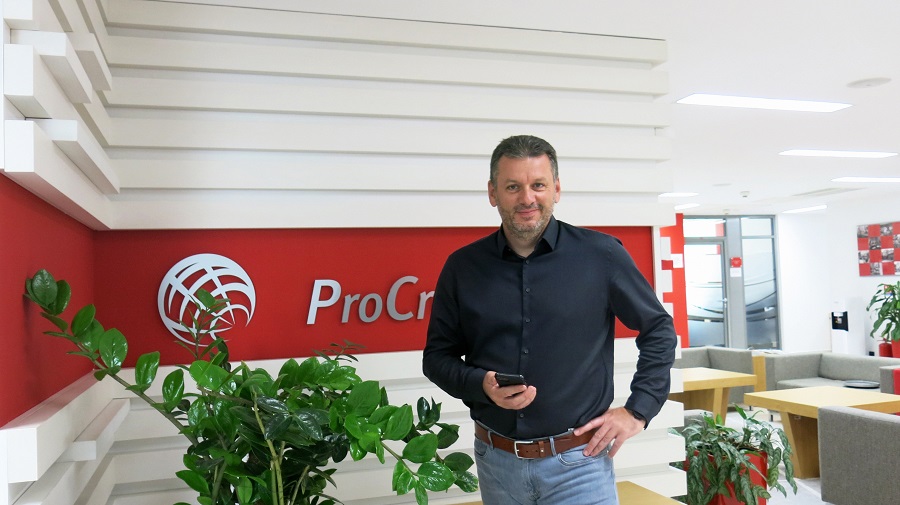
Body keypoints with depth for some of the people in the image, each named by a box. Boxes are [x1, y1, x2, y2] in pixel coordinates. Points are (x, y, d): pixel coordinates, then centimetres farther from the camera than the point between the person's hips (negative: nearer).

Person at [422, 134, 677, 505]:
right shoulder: (463, 267, -1)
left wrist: (637, 411, -1)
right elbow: (437, 355, 5)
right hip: (496, 459, 3)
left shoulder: (601, 255, -6)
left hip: (578, 461, -2)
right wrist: (482, 385, -13)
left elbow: (659, 332, 4)